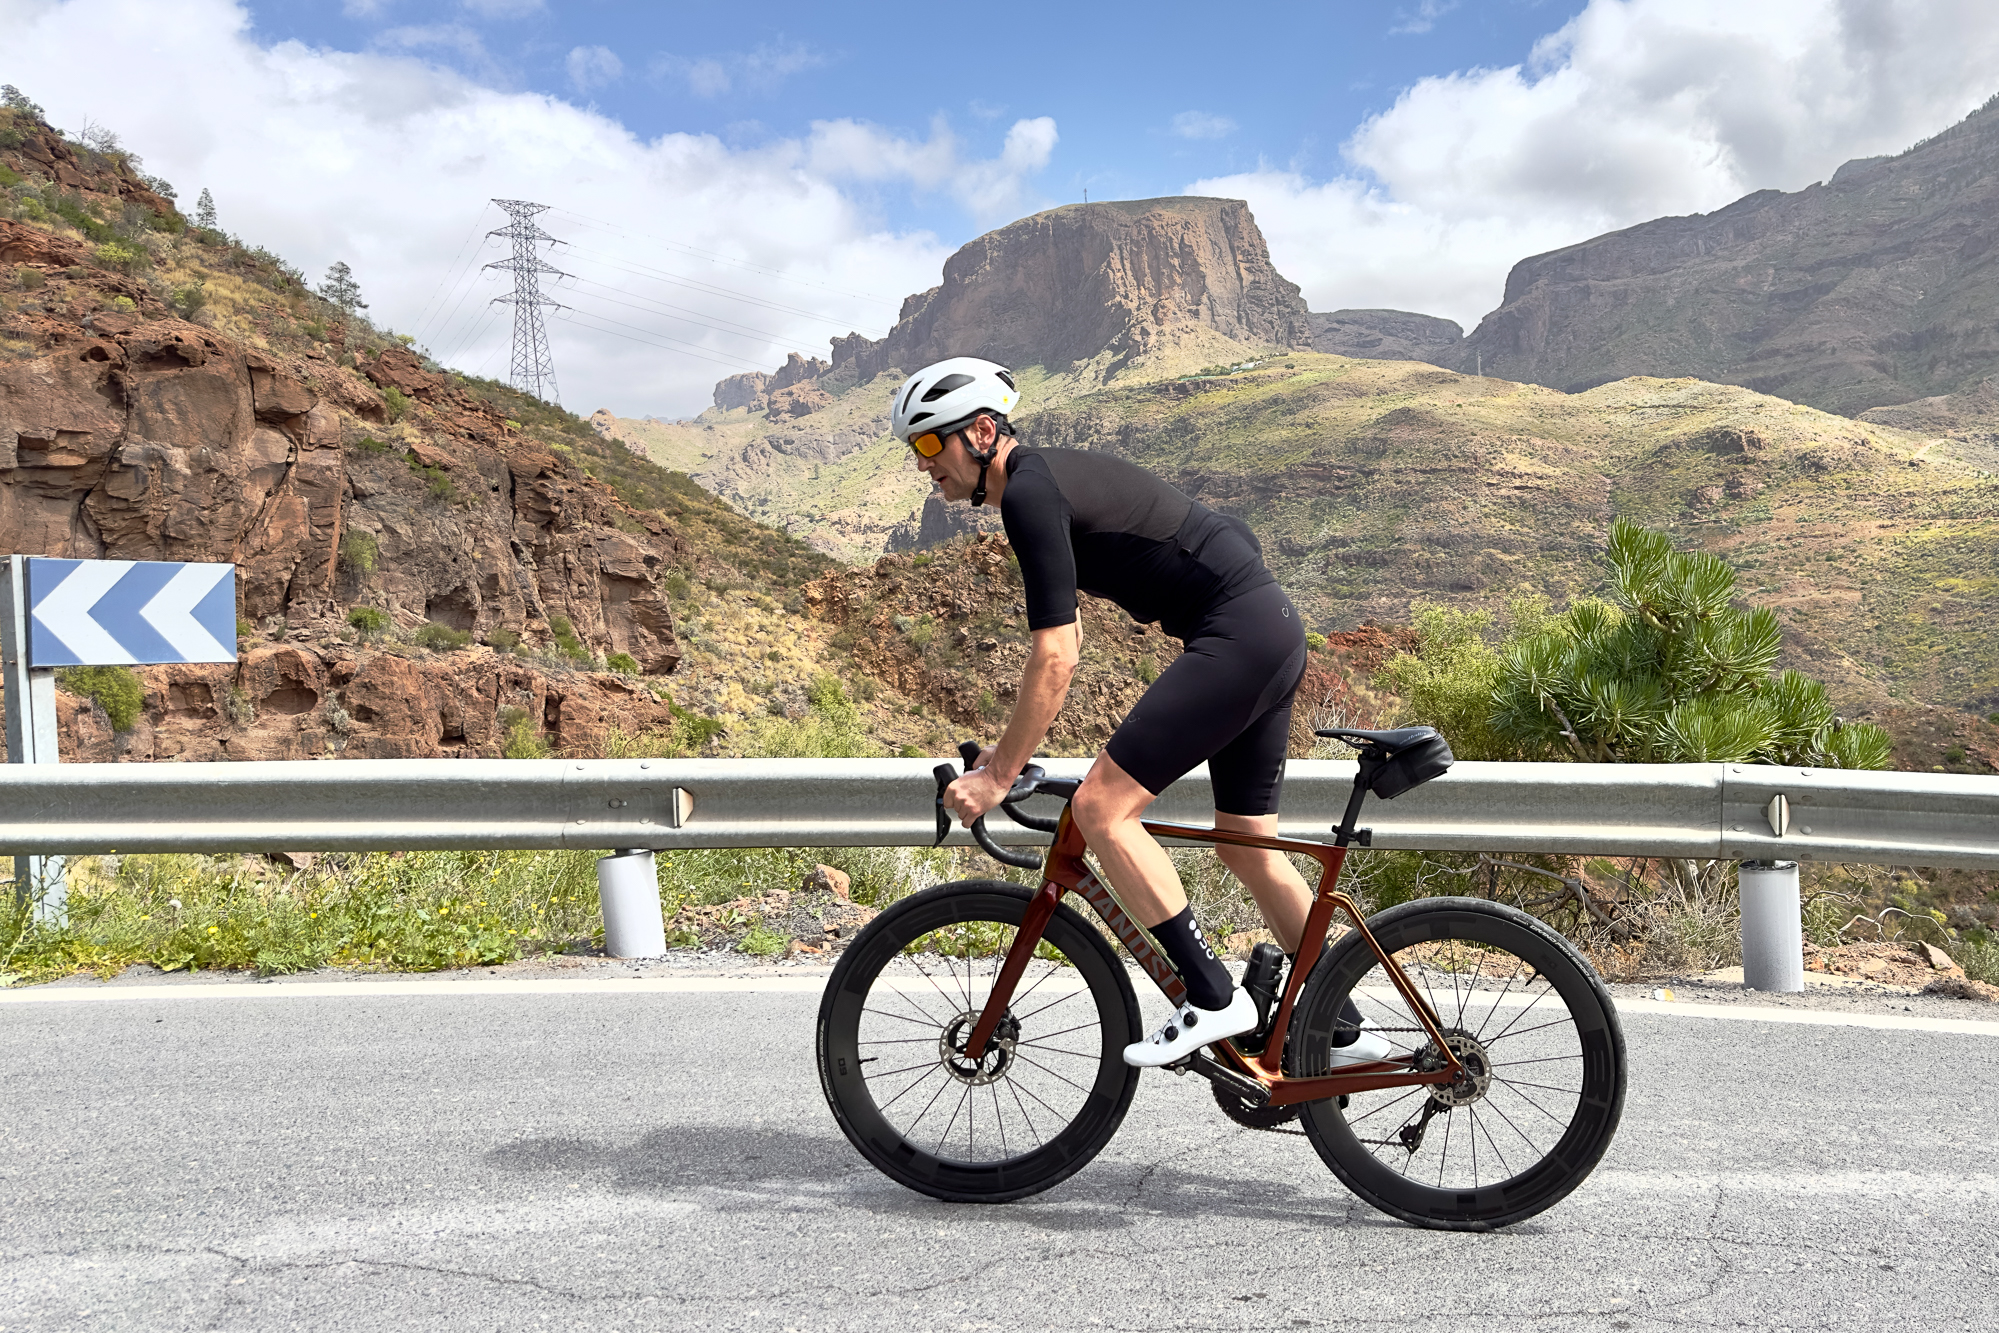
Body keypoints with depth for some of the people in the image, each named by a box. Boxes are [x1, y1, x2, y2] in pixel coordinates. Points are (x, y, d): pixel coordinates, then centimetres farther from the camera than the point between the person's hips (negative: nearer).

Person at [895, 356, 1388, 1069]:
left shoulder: (1027, 493, -13)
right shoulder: (1050, 475, 18)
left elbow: (1055, 659, -19)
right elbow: (1066, 637, 24)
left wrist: (997, 775, -13)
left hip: (1234, 635, -10)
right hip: (1273, 627, 10)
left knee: (1100, 807, -12)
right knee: (1248, 845, 17)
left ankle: (1213, 998, -5)